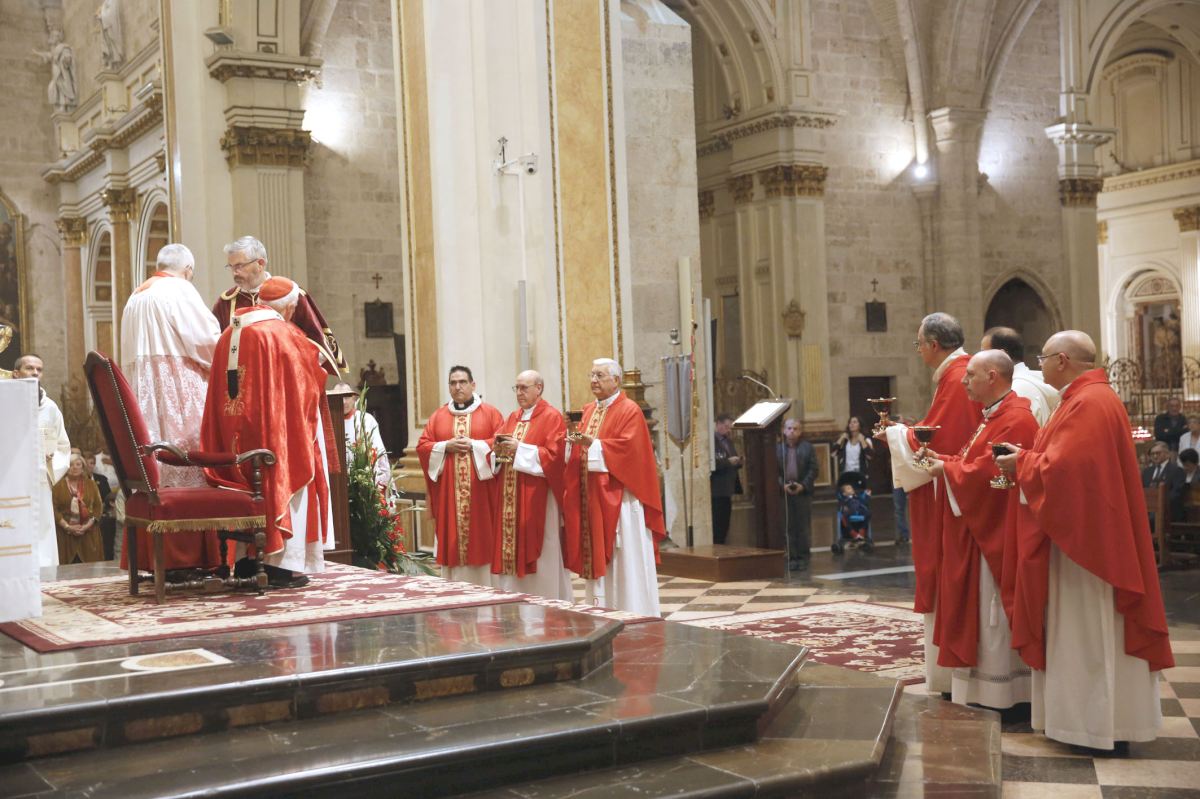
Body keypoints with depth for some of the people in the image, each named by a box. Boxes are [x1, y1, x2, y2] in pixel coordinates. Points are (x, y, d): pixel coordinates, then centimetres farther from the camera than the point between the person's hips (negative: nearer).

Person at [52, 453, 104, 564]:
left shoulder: (91, 484, 9)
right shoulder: (59, 486, 3)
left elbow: (98, 506, 5)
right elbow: (54, 509, -3)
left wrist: (88, 525, -8)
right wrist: (67, 527, -12)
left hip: (89, 534, 1)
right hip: (66, 534, -1)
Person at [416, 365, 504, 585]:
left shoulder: (490, 413, 5)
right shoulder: (437, 416, 12)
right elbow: (422, 447, 6)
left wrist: (474, 445, -13)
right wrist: (446, 446, -10)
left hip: (480, 493, -2)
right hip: (448, 493, 2)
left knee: (481, 540, -2)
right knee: (451, 542, 1)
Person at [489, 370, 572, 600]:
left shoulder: (551, 417, -4)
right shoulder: (513, 417, 17)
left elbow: (554, 454, -15)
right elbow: (495, 444, 15)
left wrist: (520, 448, -17)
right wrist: (498, 449, -7)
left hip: (537, 498, -7)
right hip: (510, 498, 7)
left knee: (539, 555, -4)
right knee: (511, 553, 5)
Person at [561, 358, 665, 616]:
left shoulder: (629, 411, -6)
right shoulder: (587, 411, 16)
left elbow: (628, 447, -19)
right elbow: (578, 451, 12)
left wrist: (592, 443, -24)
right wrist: (573, 441, -9)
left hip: (618, 499, -7)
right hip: (591, 498, 7)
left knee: (624, 559, -4)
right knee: (596, 556, 9)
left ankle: (632, 613, 2)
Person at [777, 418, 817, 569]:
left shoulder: (807, 447, 4)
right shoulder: (777, 448, 4)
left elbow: (813, 469, 0)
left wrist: (803, 485, -11)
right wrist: (782, 485, -11)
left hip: (803, 492, 0)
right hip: (784, 493, 0)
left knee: (804, 527, 3)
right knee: (788, 527, 2)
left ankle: (803, 557, 9)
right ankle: (792, 557, 6)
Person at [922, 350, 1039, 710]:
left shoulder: (1015, 419, -18)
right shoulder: (994, 416, 16)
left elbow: (988, 470, -23)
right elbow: (975, 462, 18)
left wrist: (947, 468, -11)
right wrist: (944, 459, 4)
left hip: (998, 533, -10)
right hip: (981, 530, 10)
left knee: (994, 607, -3)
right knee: (981, 606, 13)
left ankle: (999, 689, 6)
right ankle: (986, 684, 20)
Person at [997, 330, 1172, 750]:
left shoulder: (1087, 404, -19)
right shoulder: (1094, 397, 14)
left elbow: (1062, 469, -26)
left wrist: (1022, 462, -9)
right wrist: (1030, 457, 8)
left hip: (1081, 537, -11)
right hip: (1086, 532, 11)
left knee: (1085, 625, -2)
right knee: (1092, 626, 14)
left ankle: (1093, 720, 6)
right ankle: (1094, 715, 21)